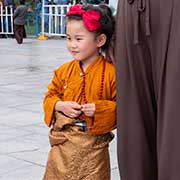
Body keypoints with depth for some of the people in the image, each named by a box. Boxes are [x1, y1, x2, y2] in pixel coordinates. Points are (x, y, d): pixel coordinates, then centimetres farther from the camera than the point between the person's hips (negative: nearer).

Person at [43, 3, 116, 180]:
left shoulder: (111, 73, -11)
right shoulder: (64, 71, 2)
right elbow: (50, 96, 10)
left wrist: (100, 109, -22)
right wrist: (60, 106, -10)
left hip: (94, 144, -3)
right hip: (63, 141, 4)